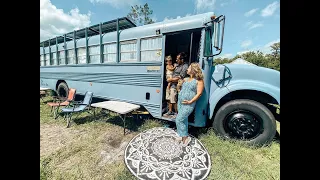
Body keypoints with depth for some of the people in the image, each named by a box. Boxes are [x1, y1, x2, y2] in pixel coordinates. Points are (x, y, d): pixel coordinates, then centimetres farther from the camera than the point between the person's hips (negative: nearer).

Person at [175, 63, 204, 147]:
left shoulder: (199, 81, -8)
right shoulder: (186, 79, 13)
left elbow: (199, 93, -15)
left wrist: (190, 101, -19)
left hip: (188, 104, -7)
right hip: (180, 101, 7)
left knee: (179, 119, -7)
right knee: (184, 119, 16)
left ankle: (185, 137, 10)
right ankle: (183, 135, 32)